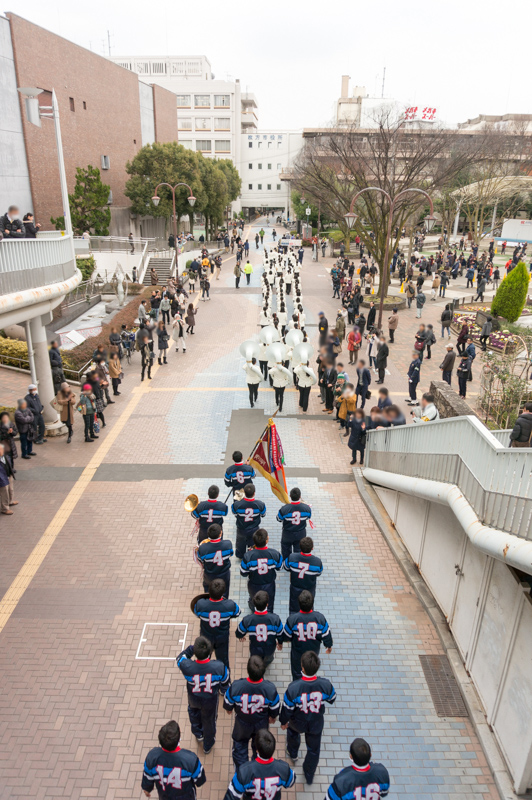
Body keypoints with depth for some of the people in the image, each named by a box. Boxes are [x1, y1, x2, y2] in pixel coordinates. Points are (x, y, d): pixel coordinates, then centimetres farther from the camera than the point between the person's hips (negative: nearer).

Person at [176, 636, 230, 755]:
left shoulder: (186, 666, -40)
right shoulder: (219, 667, -38)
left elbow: (179, 658, -14)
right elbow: (225, 684, -16)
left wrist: (191, 647, -22)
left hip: (193, 700, 1)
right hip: (210, 701, 0)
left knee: (194, 714, 37)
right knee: (209, 722, 30)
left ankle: (198, 734, 64)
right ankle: (208, 746, 57)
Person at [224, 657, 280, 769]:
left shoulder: (235, 686, -40)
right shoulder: (270, 688, -38)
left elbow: (228, 703, -17)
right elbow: (275, 708, -16)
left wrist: (229, 709, 8)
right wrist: (273, 717, 8)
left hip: (242, 723, -1)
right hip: (261, 724, 1)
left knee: (240, 747, 29)